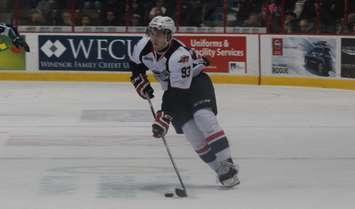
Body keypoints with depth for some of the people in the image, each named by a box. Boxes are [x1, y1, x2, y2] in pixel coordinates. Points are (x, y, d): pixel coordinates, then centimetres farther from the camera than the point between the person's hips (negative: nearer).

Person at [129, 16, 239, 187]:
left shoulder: (180, 56, -35)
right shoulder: (144, 46, -15)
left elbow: (179, 92, -37)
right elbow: (135, 63, 10)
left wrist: (164, 117, -43)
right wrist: (139, 80, -4)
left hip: (196, 81, -5)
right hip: (172, 88, 6)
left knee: (203, 116, -30)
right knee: (188, 127, -14)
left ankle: (227, 164, -29)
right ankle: (220, 170, -11)